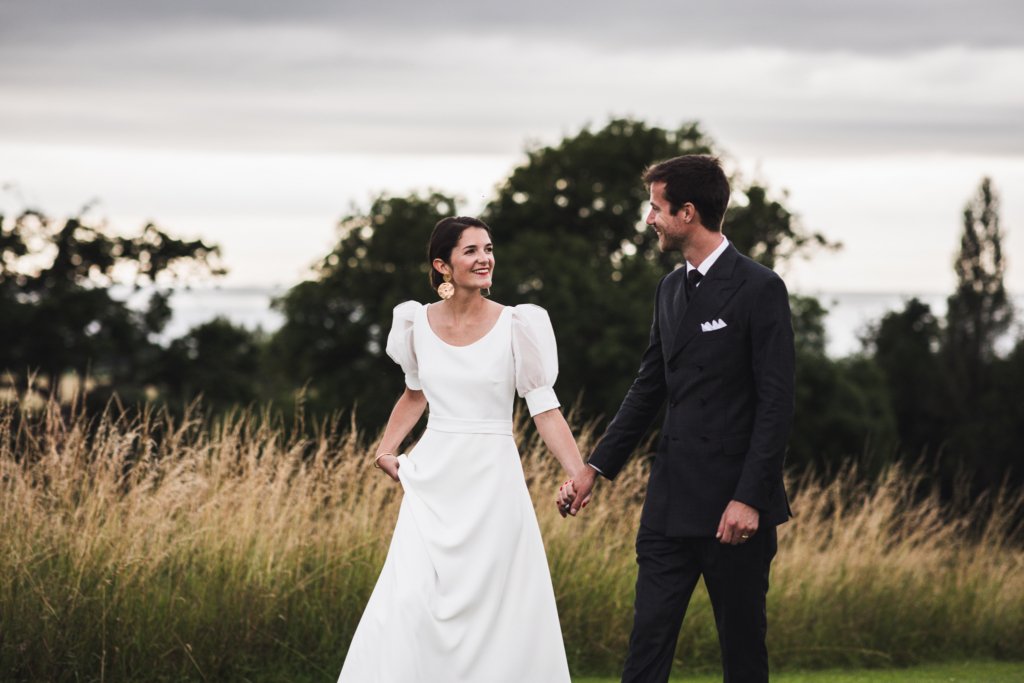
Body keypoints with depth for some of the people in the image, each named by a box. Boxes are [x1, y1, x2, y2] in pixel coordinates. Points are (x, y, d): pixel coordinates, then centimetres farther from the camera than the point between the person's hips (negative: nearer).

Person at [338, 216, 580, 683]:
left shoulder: (516, 326, -6)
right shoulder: (418, 323, 3)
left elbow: (545, 409, -8)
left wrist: (581, 476, -18)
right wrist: (386, 451, 9)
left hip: (492, 482, -2)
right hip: (433, 482, 2)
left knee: (494, 607, 0)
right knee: (410, 603, -7)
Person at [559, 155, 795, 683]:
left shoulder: (758, 289, -10)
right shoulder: (670, 289, 13)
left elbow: (776, 403, -13)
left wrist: (749, 499, -18)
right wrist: (596, 467, 13)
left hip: (732, 504, -6)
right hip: (671, 501, 7)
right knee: (649, 637, 2)